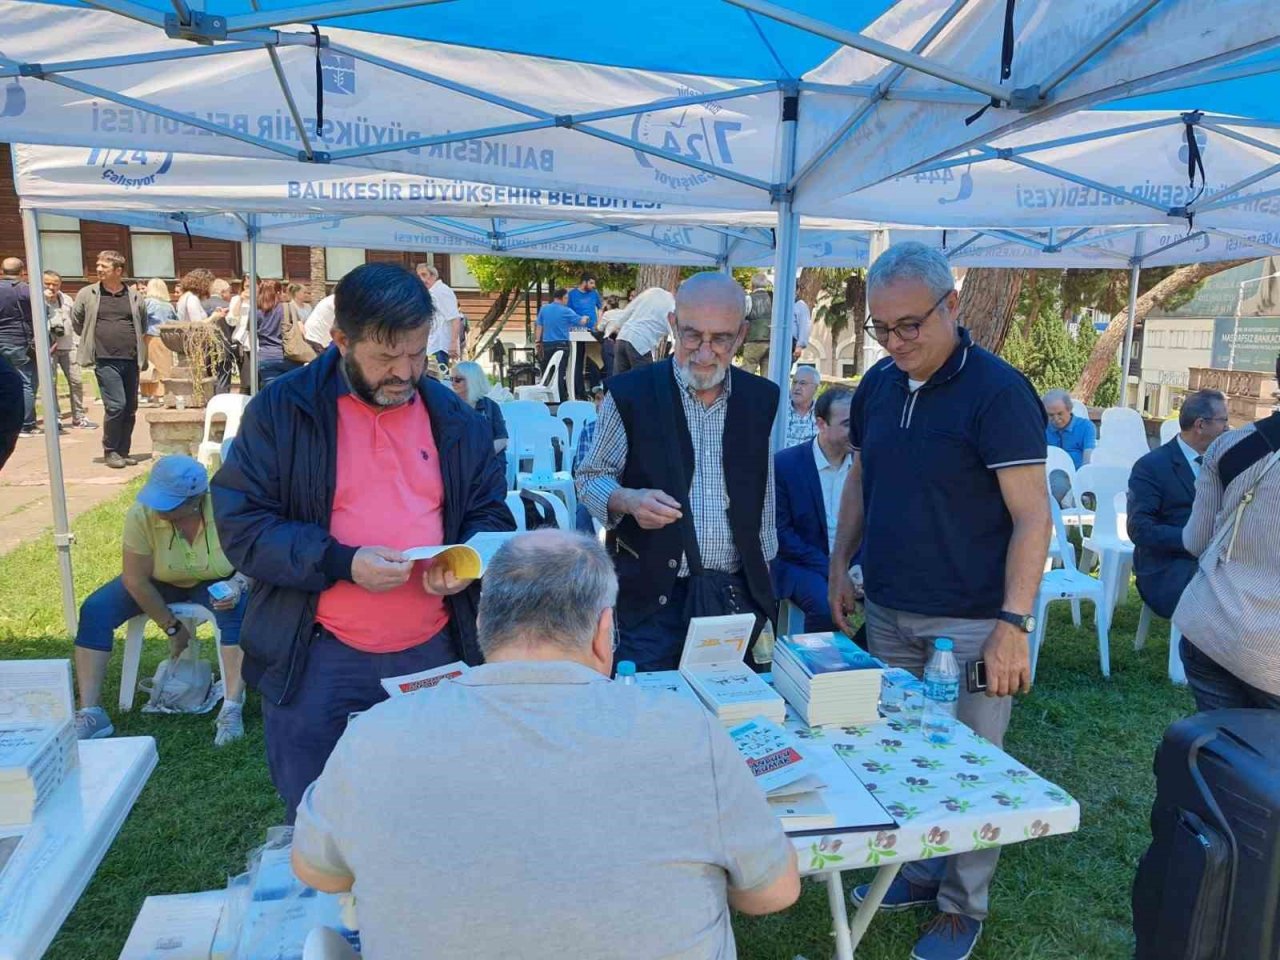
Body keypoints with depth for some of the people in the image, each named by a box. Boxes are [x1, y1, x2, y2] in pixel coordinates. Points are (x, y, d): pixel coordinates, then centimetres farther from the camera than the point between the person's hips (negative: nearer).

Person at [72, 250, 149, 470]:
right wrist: (94, 339, 14)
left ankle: (123, 451, 19)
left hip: (131, 361, 3)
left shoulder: (134, 297, 6)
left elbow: (143, 325, 21)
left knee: (130, 409, 7)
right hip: (105, 361, -3)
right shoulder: (87, 294, 2)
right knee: (116, 405, -12)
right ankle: (110, 451, 3)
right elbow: (76, 322, 14)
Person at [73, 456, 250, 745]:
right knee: (94, 610, -18)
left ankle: (233, 709, -31)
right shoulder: (141, 514, -29)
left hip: (215, 582, -2)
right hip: (159, 583, 2)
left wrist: (238, 584, -38)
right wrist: (172, 627, -14)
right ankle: (90, 713, -14)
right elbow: (135, 579, -19)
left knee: (240, 608, -33)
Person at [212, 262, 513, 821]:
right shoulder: (280, 411, -6)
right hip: (316, 660, -2)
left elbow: (490, 512, 11)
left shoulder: (455, 419, 3)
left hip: (434, 654, 3)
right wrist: (340, 562, -22)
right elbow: (240, 525, -8)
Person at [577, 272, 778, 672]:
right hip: (652, 594, -3)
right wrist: (627, 500, -20)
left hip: (736, 594, 3)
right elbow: (590, 478, 1)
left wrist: (761, 585, 14)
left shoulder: (761, 399, 5)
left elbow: (763, 500, 13)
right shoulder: (630, 393, -6)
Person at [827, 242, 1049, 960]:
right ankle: (918, 871, 35)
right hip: (888, 612, 6)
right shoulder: (878, 385, 6)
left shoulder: (998, 391, -13)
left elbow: (1033, 516, -15)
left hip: (969, 623, -5)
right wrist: (840, 566, 12)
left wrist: (1014, 624, -20)